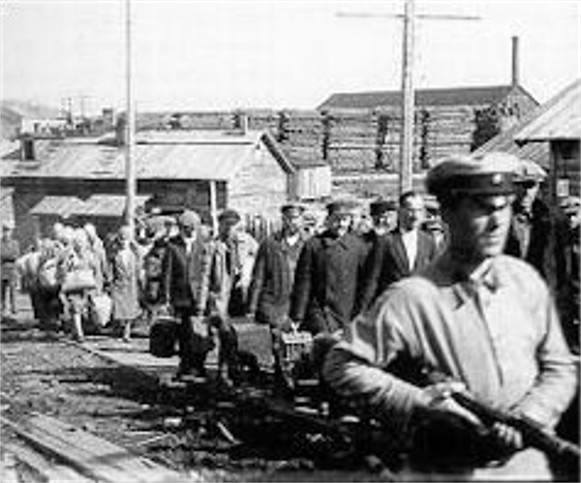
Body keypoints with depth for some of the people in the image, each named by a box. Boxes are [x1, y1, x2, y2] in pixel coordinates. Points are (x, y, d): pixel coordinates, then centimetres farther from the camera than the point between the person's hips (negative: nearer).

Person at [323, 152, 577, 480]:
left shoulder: (526, 281, 0)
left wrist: (528, 419, -10)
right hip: (445, 471, -3)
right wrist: (417, 402, -16)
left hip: (525, 464, 3)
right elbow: (341, 367, -10)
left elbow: (560, 368, 7)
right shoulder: (410, 298, -13)